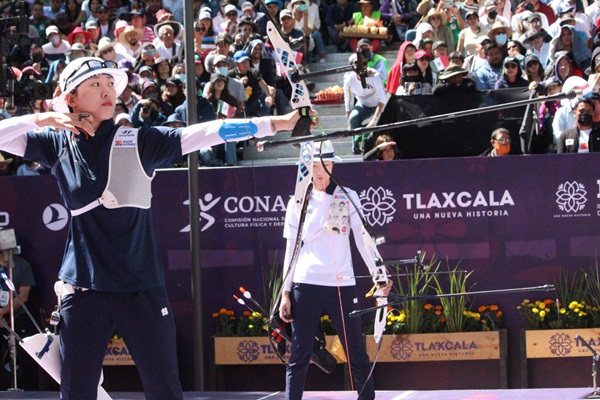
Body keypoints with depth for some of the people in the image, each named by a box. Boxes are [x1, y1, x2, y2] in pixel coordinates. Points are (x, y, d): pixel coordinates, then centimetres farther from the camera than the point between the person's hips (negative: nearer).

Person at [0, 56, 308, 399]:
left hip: (143, 289, -1)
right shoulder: (57, 144, 4)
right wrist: (43, 119, -10)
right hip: (84, 290, 1)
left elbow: (207, 133, -7)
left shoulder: (140, 141, 0)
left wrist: (276, 123, -13)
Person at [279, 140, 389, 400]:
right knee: (299, 356, 0)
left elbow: (362, 239, -2)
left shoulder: (348, 197, 6)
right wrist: (285, 293, 4)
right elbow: (291, 249, 9)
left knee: (357, 355, 0)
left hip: (342, 284, 0)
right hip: (306, 284, 0)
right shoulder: (298, 203, 8)